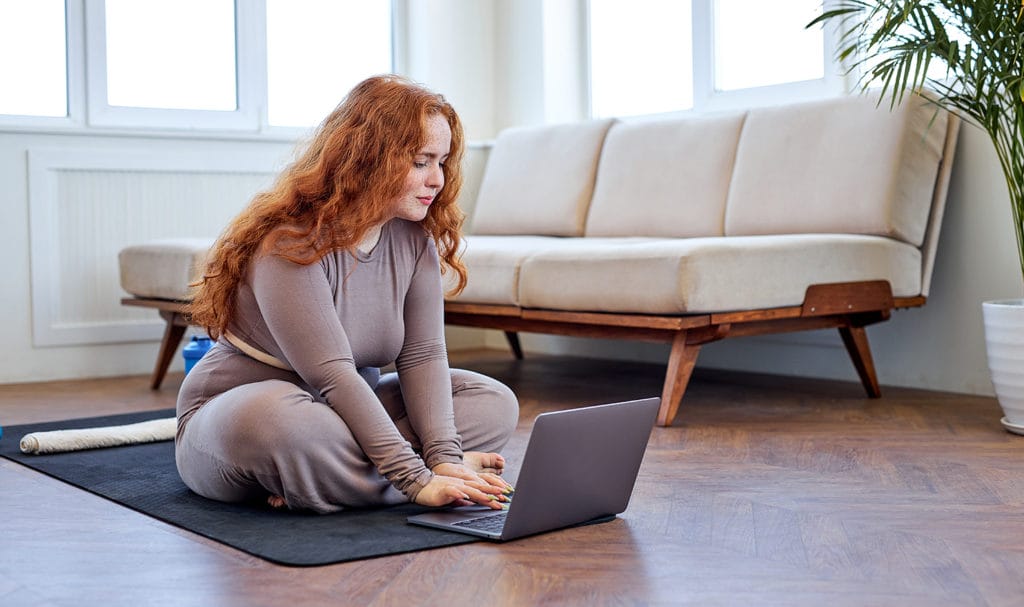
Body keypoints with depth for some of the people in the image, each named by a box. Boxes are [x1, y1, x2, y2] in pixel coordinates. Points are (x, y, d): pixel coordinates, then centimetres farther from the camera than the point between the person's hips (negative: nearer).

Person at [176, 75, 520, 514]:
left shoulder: (413, 238, -1)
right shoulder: (291, 242, -23)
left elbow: (423, 354, -10)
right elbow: (332, 376, -31)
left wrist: (444, 458, -25)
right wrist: (417, 479, -35)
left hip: (346, 411, 8)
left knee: (494, 402, -9)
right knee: (270, 418, -42)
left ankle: (312, 484, -20)